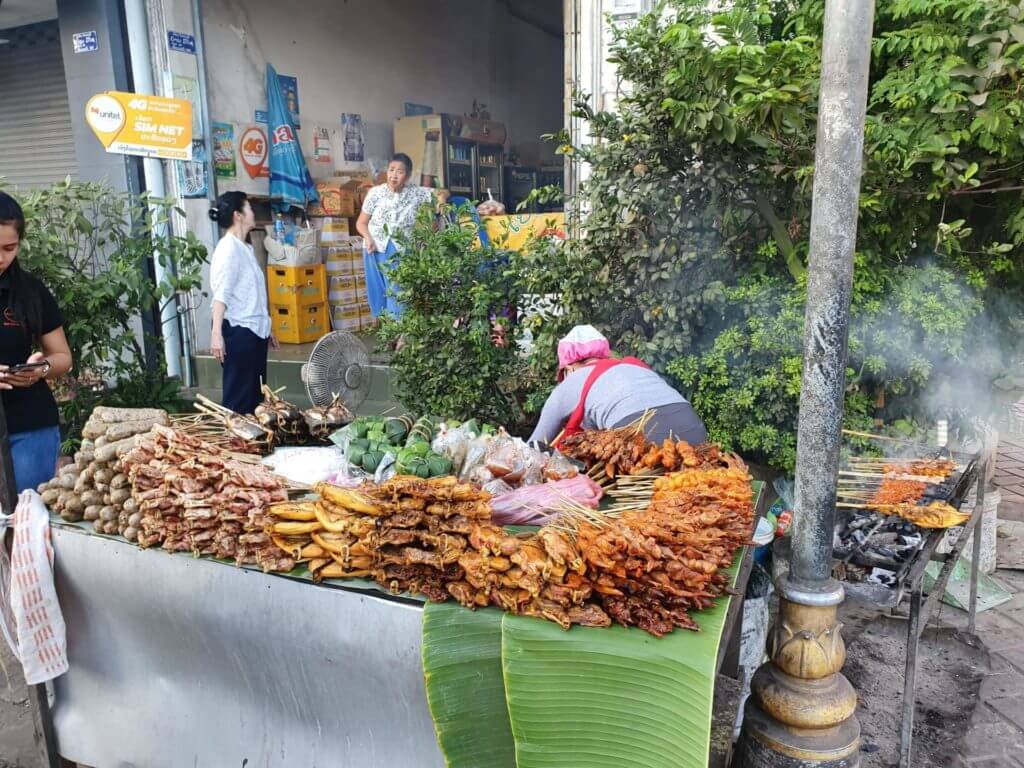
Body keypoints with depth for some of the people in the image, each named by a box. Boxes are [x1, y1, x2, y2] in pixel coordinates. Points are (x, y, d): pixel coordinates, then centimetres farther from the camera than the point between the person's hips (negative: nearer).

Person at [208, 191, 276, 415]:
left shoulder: (244, 248, 15)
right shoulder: (228, 248, -13)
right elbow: (221, 294, -22)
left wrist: (266, 329, 25)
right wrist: (216, 333, -30)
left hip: (253, 330, 9)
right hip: (238, 331, -9)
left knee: (255, 395, 12)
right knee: (239, 398, -5)